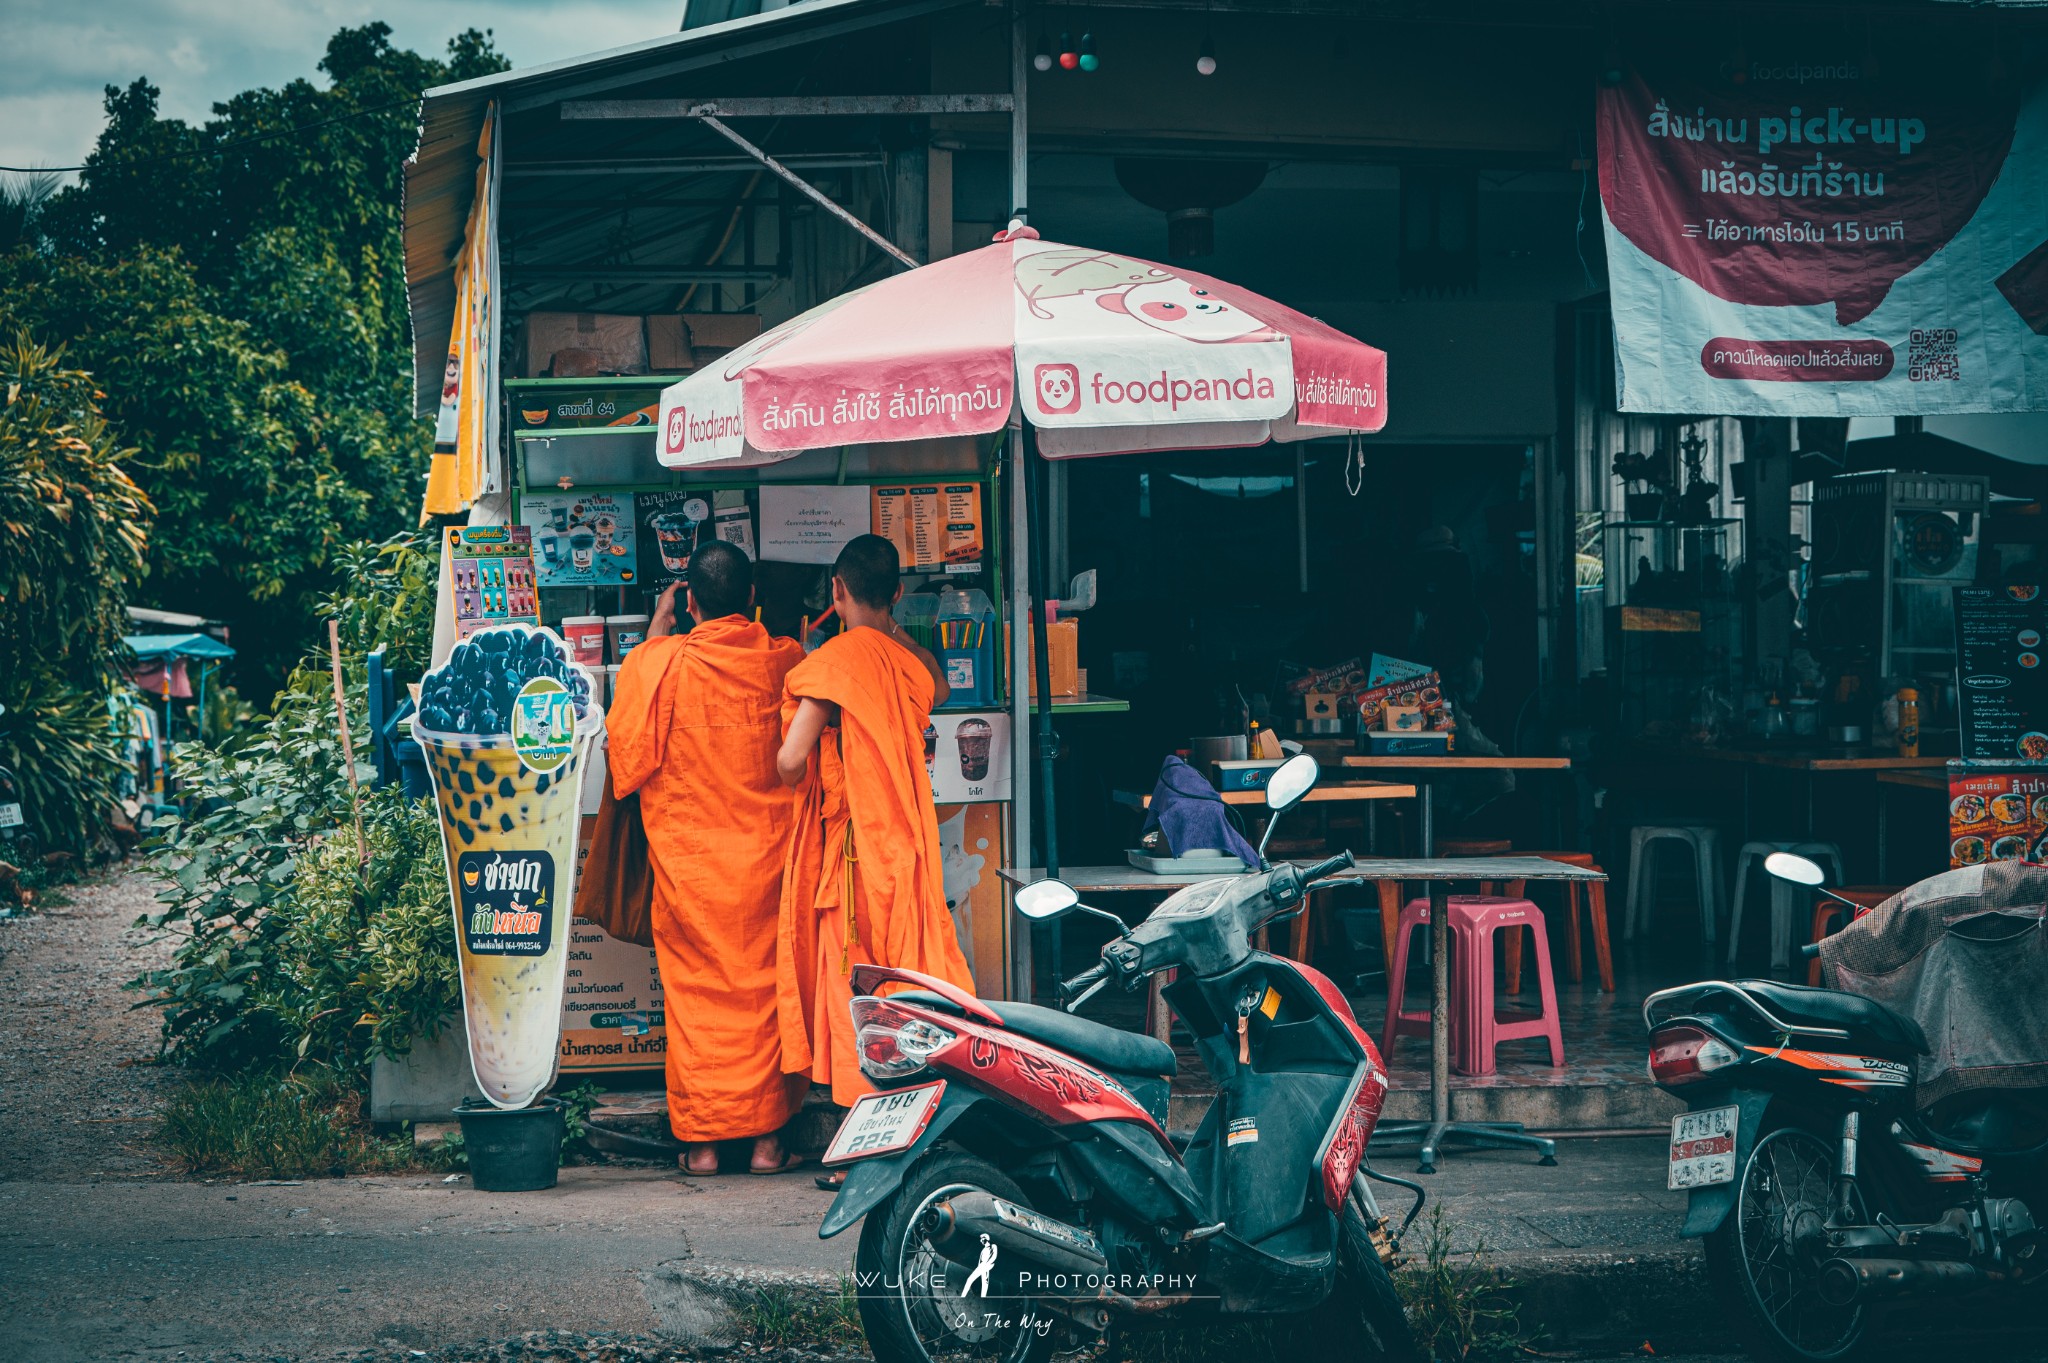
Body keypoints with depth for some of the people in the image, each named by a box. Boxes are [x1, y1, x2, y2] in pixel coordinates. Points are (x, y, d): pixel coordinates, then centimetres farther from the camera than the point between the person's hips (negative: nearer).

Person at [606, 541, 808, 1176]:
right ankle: (767, 1136, 10)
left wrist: (658, 626, 17)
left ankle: (701, 1140, 7)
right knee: (764, 987, 9)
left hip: (688, 856, -1)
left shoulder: (663, 662, -10)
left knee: (695, 990, 6)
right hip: (765, 852, 1)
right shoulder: (783, 659, -4)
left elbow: (632, 740, 10)